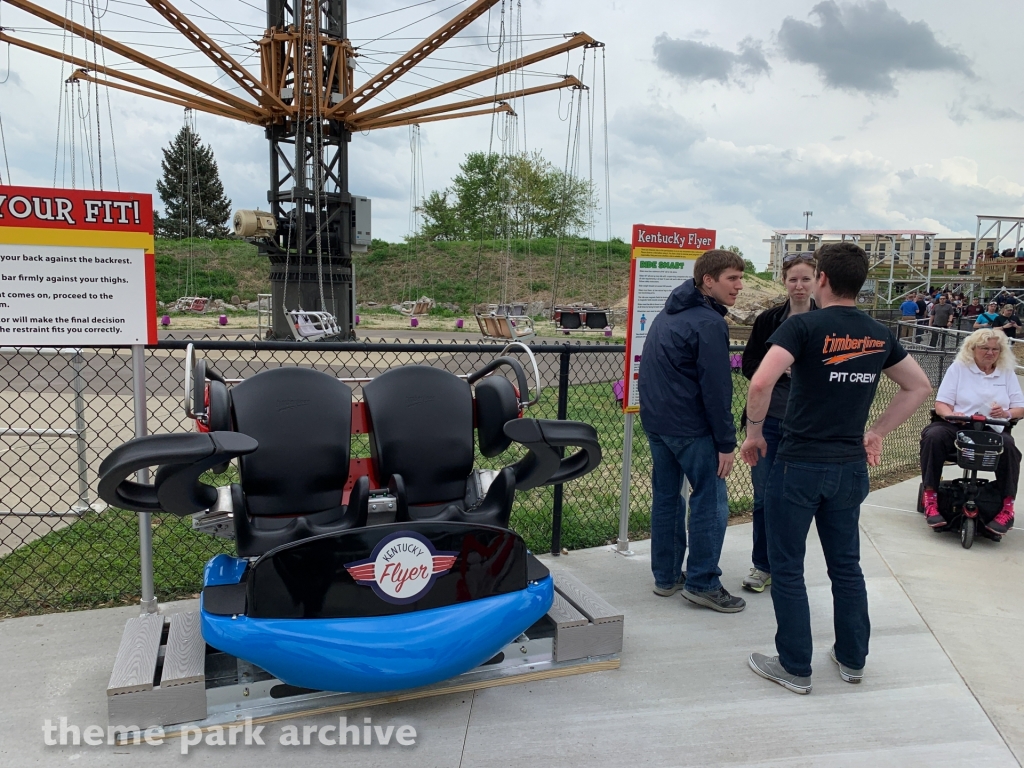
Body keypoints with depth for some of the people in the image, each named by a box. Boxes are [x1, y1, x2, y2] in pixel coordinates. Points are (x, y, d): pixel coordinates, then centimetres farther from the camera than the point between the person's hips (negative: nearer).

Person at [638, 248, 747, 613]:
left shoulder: (667, 315, 14)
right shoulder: (709, 323, -14)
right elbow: (716, 388, -17)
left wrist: (656, 412, 20)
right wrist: (726, 442, -13)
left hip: (655, 421, 9)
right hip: (691, 426, -9)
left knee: (666, 496, 14)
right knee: (710, 501, 1)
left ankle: (665, 576, 22)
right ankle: (702, 583, 7)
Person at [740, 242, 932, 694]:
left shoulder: (804, 327, -14)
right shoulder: (879, 335, 6)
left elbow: (761, 383, -26)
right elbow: (919, 388, 17)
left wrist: (753, 433, -11)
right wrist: (877, 432, 16)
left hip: (799, 465, -6)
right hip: (850, 466, 6)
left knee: (787, 568, 8)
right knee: (845, 565, 20)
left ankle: (795, 669, 18)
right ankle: (852, 659, 33)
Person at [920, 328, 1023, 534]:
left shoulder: (1007, 373, 15)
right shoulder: (959, 367, 8)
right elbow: (941, 405, 1)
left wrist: (1006, 413, -12)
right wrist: (951, 414, -22)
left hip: (992, 431, 1)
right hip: (956, 426, -1)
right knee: (934, 436, -32)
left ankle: (1007, 506, -17)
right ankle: (930, 497, -24)